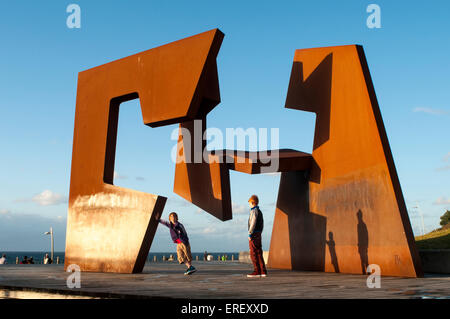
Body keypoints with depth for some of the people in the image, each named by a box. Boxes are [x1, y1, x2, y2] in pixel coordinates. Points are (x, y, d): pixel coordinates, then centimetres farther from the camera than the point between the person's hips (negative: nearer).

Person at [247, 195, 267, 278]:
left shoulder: (254, 211, -11)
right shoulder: (259, 212, 18)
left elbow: (253, 223, -20)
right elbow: (262, 225, 21)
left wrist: (250, 234, -19)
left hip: (254, 235, -9)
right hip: (258, 235, 9)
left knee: (253, 254, -7)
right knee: (259, 254, 7)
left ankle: (257, 271, -9)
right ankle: (263, 271, 4)